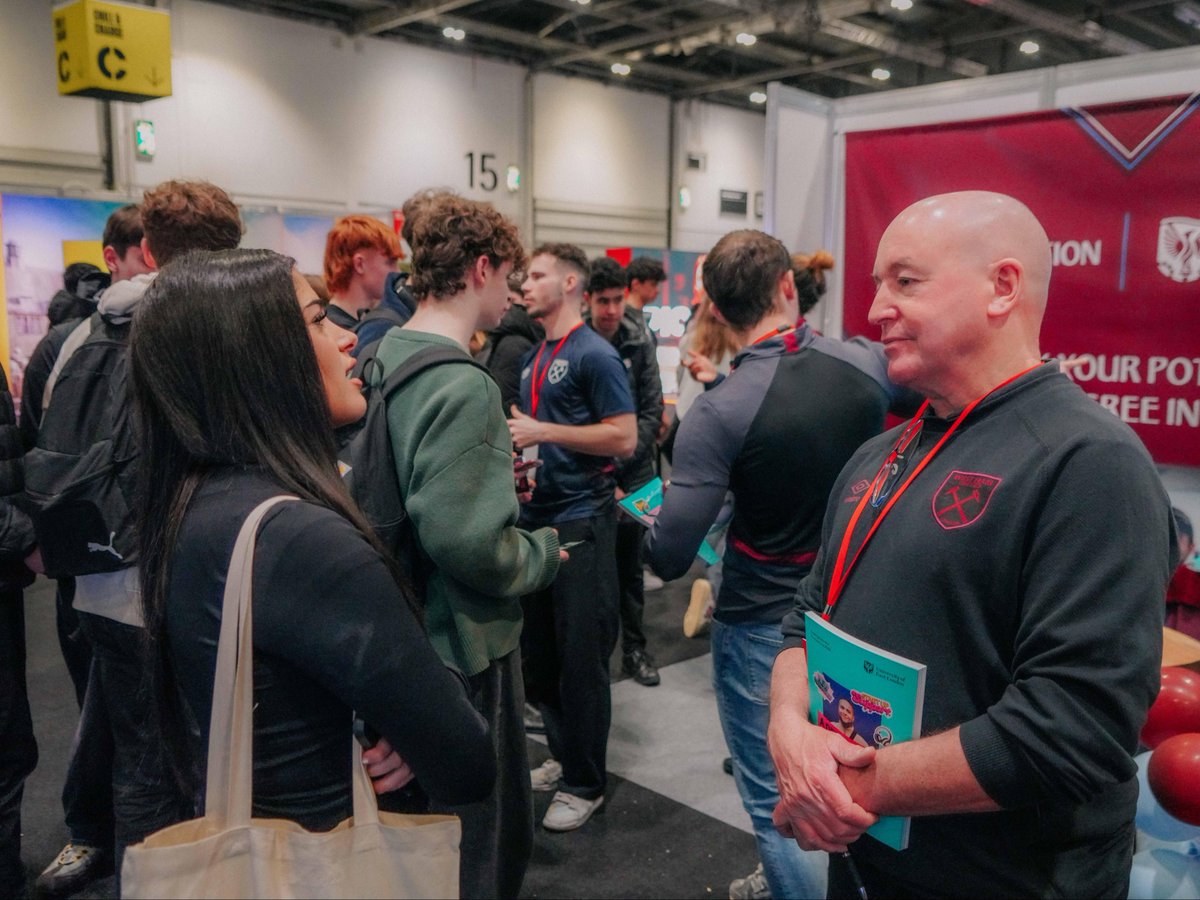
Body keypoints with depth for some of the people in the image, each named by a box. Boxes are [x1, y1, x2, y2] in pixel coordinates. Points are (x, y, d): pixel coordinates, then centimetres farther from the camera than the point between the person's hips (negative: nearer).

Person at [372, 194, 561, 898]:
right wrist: (545, 553, -12)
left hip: (403, 629, 9)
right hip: (466, 645, -9)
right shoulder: (464, 387, -24)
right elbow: (469, 544, -31)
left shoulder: (380, 358, 3)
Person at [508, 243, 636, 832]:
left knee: (581, 656, 1)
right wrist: (514, 438, 3)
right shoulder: (532, 359, 14)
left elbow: (625, 438, -17)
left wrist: (543, 431, -18)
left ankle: (585, 784, 16)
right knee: (538, 653, 15)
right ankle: (563, 757, 33)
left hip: (581, 522, -8)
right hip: (536, 517, 8)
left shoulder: (594, 355, -10)